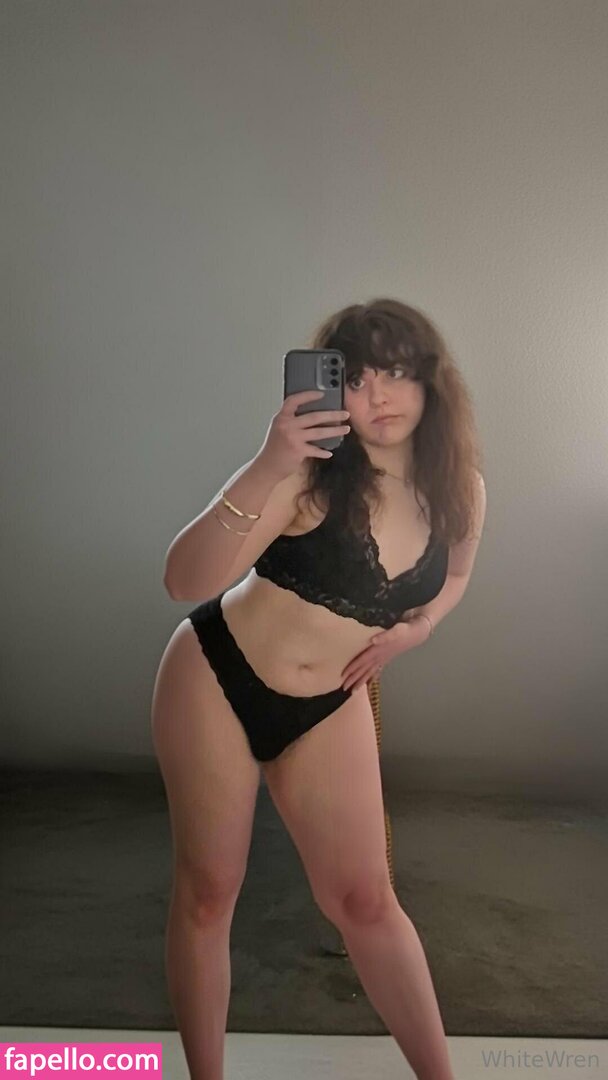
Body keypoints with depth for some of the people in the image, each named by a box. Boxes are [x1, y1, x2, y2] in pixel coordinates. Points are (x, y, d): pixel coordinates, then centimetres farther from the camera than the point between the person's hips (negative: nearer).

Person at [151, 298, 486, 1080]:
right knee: (207, 894, 8)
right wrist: (264, 469, -42)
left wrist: (414, 628, -2)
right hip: (216, 680, -3)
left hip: (330, 708, 3)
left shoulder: (460, 492, -6)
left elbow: (451, 575, 17)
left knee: (364, 899, 8)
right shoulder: (308, 475, -22)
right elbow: (184, 583, -31)